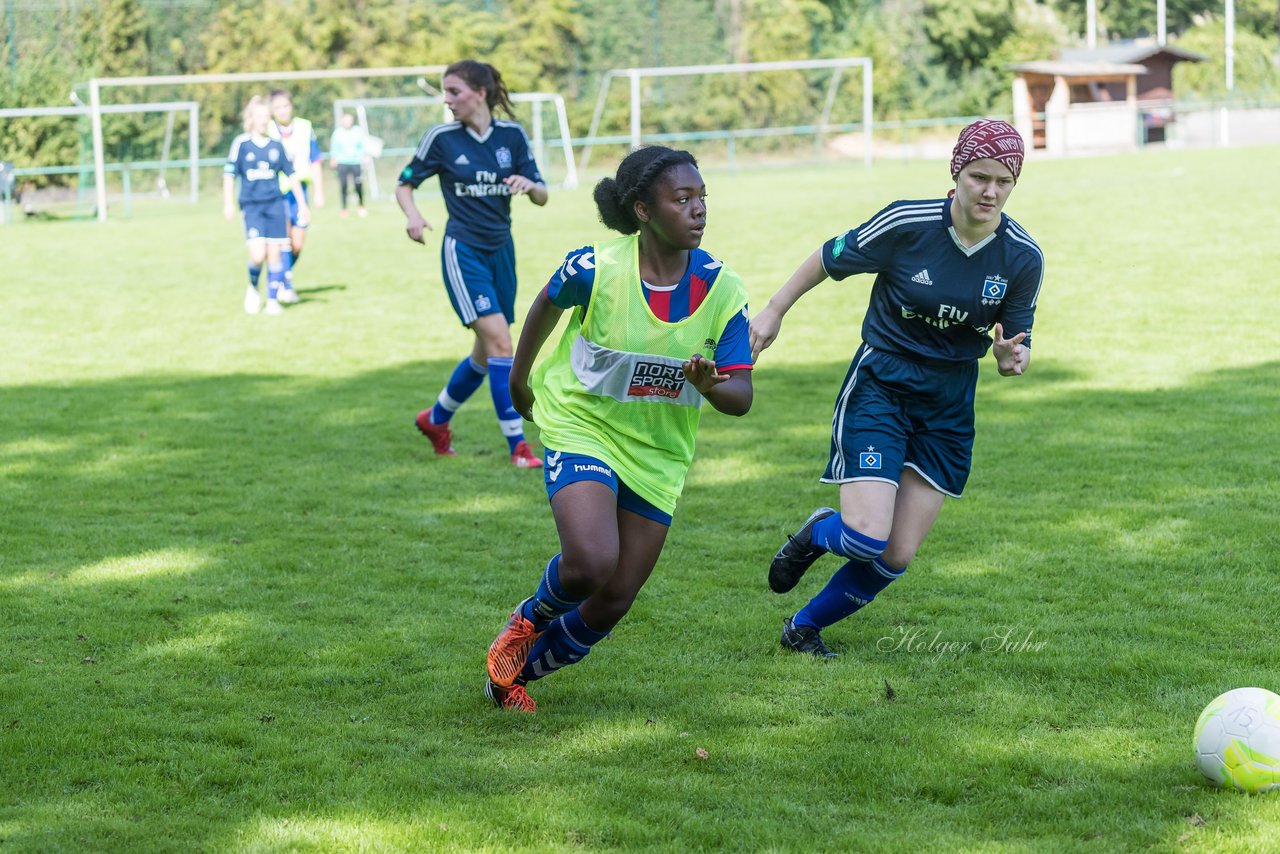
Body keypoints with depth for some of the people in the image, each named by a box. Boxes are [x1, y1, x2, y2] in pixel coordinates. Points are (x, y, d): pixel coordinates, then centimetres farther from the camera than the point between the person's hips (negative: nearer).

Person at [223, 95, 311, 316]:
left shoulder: (276, 146, 6)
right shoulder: (241, 143, -2)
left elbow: (291, 175, 13)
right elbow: (229, 173, -1)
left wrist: (302, 204, 12)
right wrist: (228, 203, -8)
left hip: (275, 205, 3)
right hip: (251, 206, -3)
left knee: (274, 254, 0)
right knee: (258, 254, -15)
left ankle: (273, 300, 10)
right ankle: (253, 288, 12)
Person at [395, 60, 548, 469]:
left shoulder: (512, 135, 1)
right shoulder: (442, 138, -6)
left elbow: (542, 196, 3)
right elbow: (404, 185, 3)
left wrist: (528, 184, -19)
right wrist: (413, 215, -17)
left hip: (501, 251, 5)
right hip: (462, 251, -4)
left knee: (486, 353, 11)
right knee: (499, 341, -17)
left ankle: (435, 419, 34)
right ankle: (517, 445, -13)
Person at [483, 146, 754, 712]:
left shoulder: (722, 292, -13)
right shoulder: (595, 268, -19)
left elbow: (740, 398, -11)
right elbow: (546, 306, 4)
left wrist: (708, 384, -34)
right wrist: (519, 379, 18)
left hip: (658, 452, 4)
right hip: (582, 426, -4)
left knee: (613, 603, 6)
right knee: (591, 564, -28)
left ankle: (515, 672, 32)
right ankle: (531, 619, 8)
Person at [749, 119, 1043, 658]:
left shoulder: (1023, 257, -7)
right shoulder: (907, 223, -15)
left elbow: (1014, 338, 4)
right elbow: (829, 258, 1)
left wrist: (1013, 358, -20)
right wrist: (773, 312, 5)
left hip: (949, 407, 3)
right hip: (879, 386, -3)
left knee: (896, 558, 1)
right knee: (867, 537, -18)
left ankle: (804, 627, 27)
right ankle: (816, 536, 20)